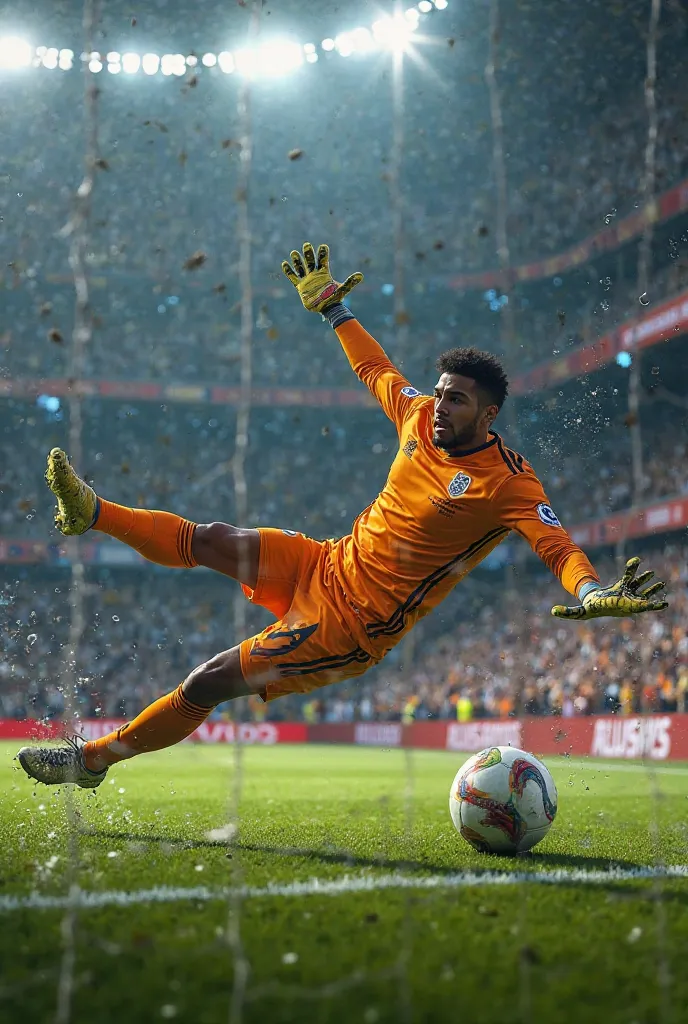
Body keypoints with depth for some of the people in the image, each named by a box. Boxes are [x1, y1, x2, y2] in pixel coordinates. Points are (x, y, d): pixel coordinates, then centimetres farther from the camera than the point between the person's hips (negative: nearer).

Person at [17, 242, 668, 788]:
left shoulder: (508, 483, -19)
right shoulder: (419, 418, 1)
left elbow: (556, 545, -29)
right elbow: (375, 369, 18)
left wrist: (594, 592, -49)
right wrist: (331, 306, 25)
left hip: (352, 625, -6)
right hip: (329, 564, 6)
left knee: (206, 685, -6)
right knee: (210, 541, -4)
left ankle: (93, 759, 9)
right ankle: (91, 513, 17)